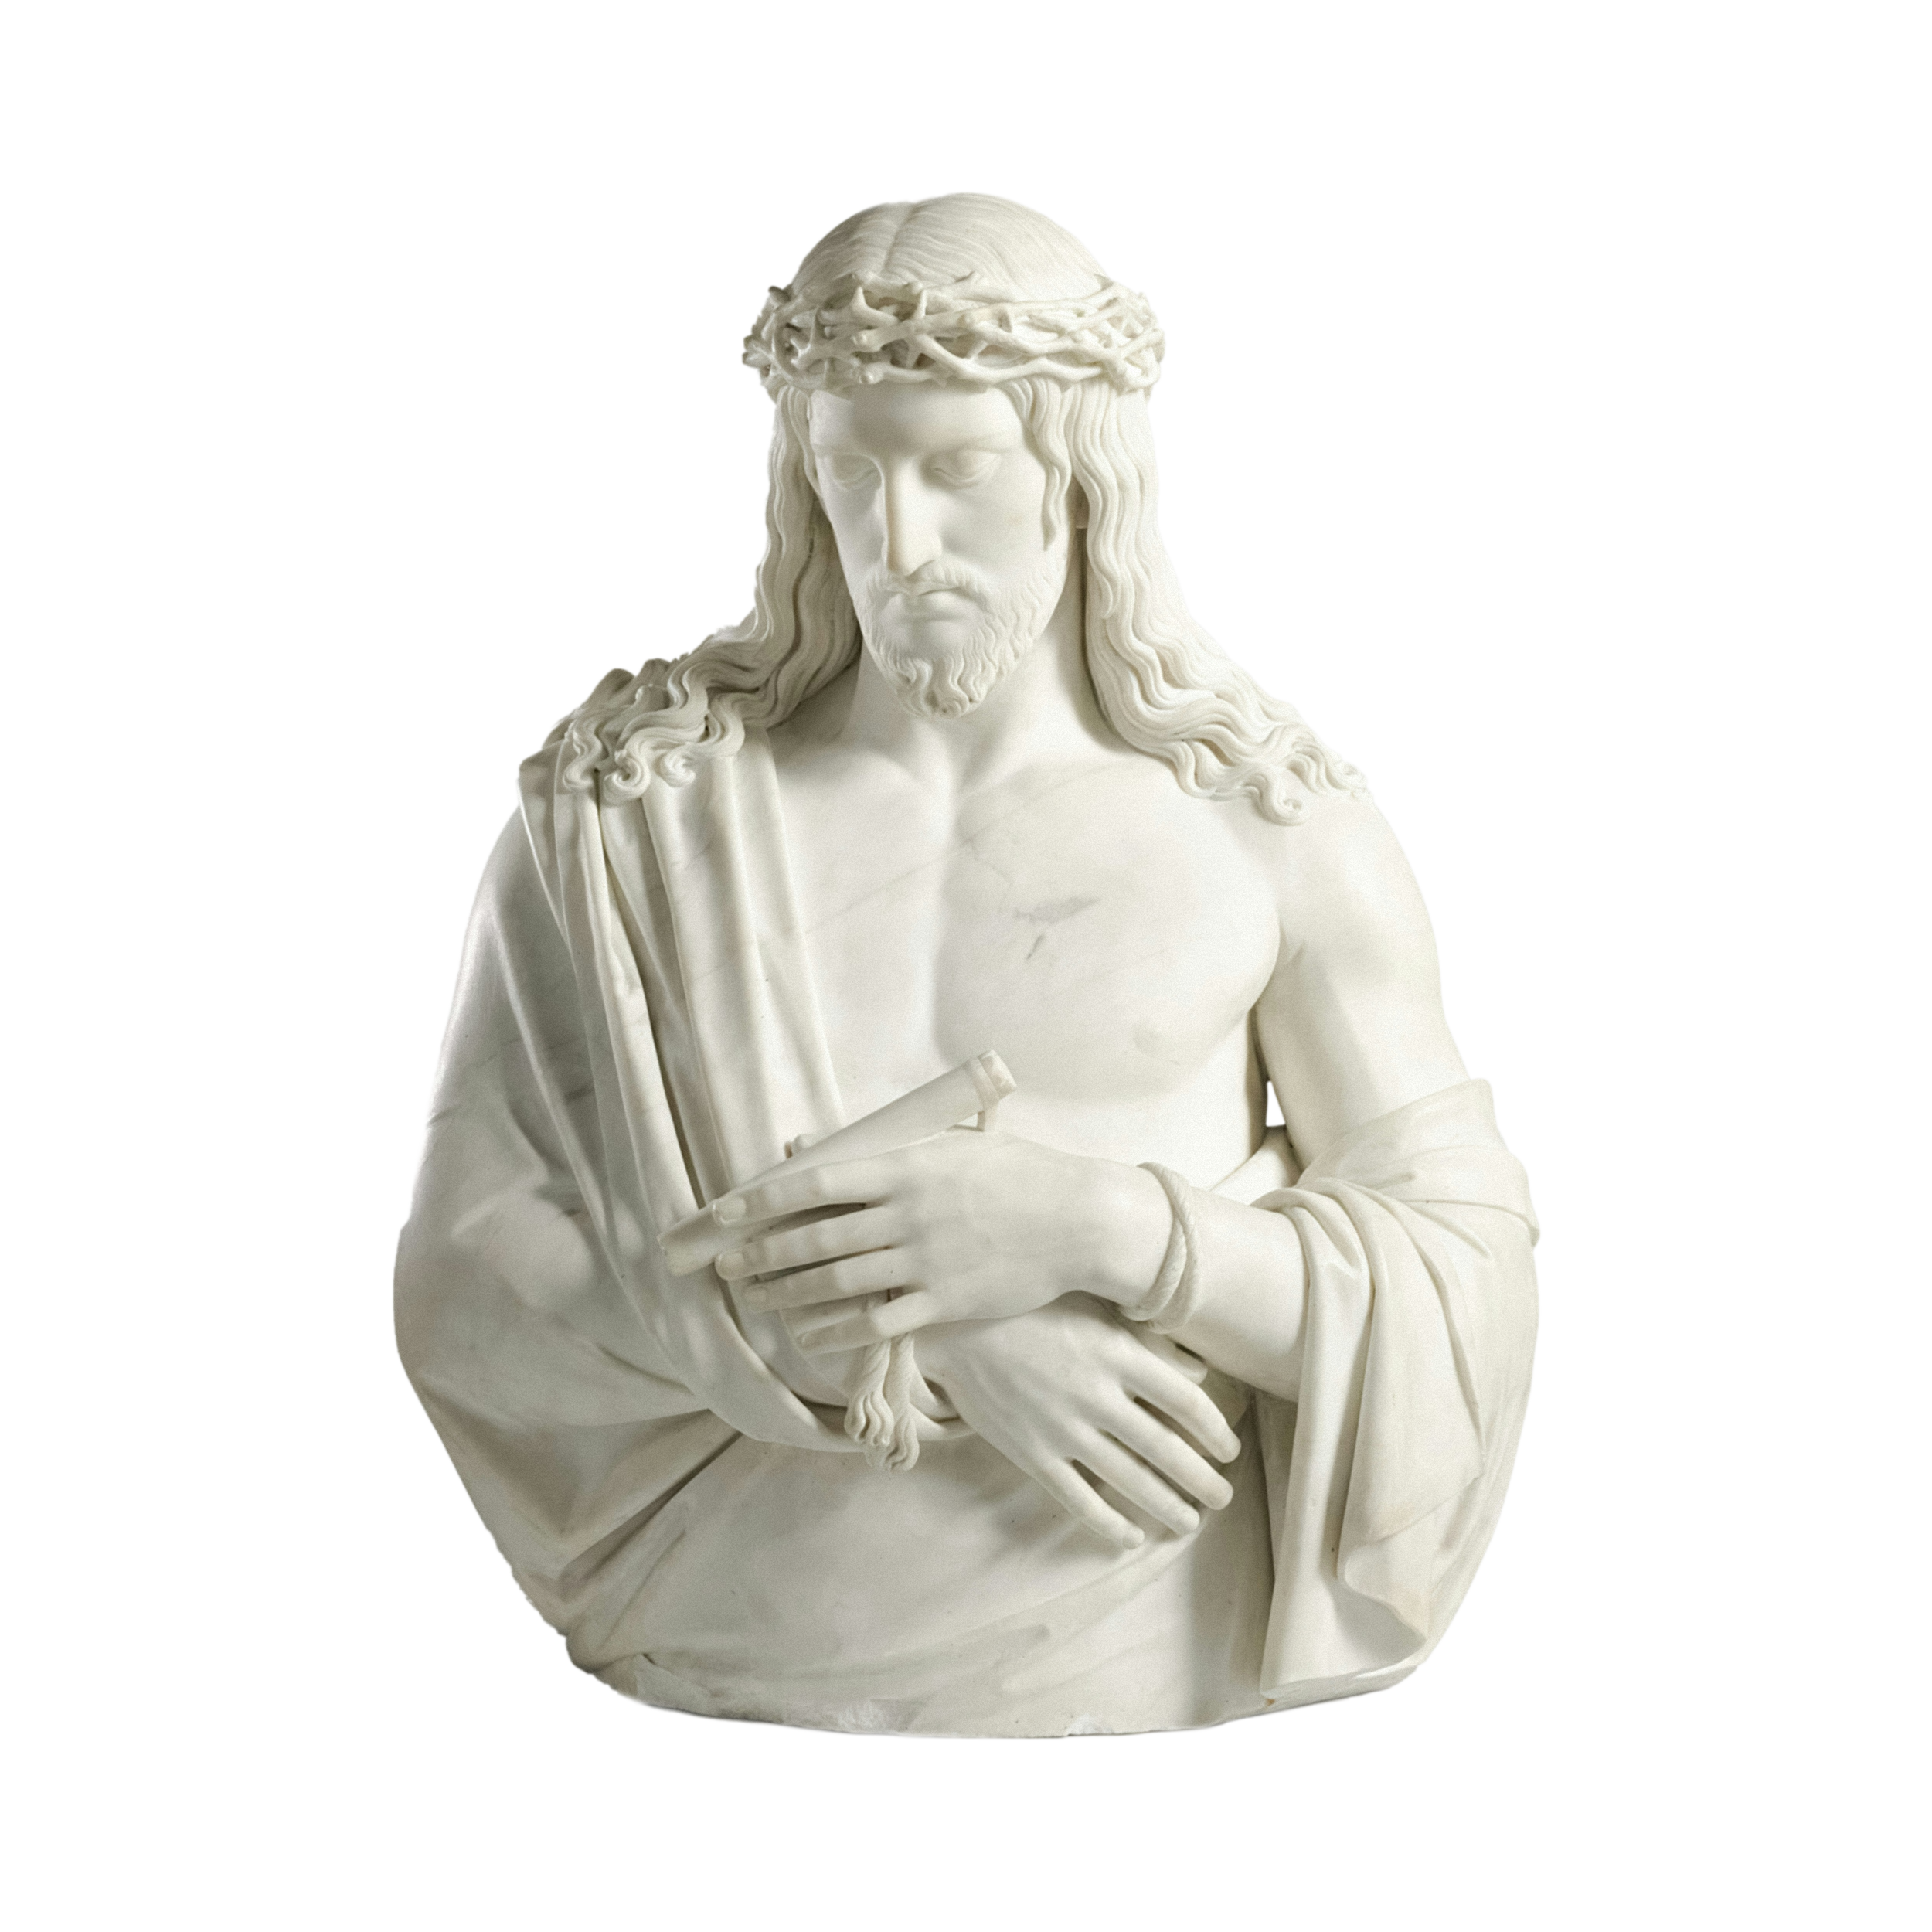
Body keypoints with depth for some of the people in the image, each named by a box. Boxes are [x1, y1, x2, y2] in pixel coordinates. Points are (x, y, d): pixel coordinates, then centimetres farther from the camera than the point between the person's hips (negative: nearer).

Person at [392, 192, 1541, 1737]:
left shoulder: (1277, 823, -5)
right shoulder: (626, 801, -4)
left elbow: (1465, 1283, -5)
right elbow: (469, 1274, -9)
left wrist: (1092, 1230, -21)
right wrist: (931, 1340, -19)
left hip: (1151, 1665, 0)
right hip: (741, 1667, 1)